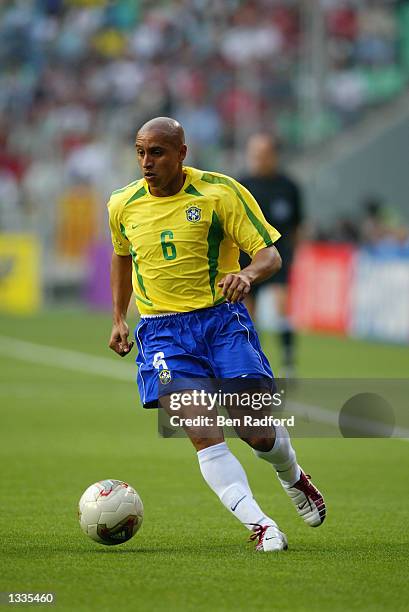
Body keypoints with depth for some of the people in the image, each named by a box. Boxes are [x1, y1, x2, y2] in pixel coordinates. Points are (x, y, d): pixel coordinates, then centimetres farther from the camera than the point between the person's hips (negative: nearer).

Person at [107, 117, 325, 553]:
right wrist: (119, 318, 21)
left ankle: (293, 479, 33)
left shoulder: (220, 192, -7)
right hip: (162, 332, 2)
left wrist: (248, 274, -29)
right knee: (204, 435, -18)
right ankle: (258, 525, -18)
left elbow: (269, 254, -7)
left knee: (259, 433, -1)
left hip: (220, 318, -2)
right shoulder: (123, 205, 4)